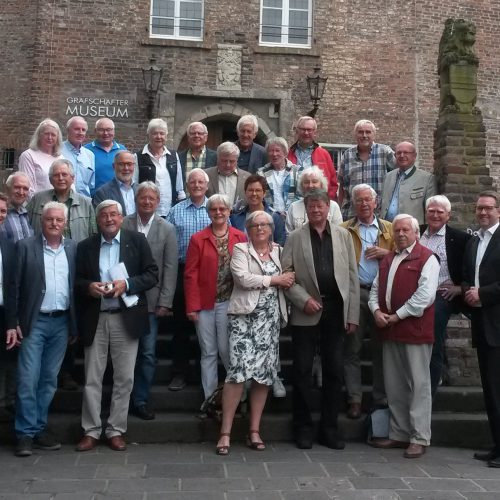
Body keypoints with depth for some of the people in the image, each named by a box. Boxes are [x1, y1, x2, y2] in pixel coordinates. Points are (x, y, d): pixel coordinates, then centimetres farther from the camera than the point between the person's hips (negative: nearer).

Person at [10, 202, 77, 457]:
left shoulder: (73, 248, 7)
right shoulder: (25, 246, -1)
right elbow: (14, 287, -3)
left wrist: (76, 324, 3)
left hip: (62, 322, 3)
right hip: (34, 321, -3)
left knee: (49, 379, 10)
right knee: (28, 379, -2)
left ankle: (39, 429, 21)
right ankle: (25, 433, 7)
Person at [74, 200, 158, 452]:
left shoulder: (137, 240, 2)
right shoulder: (85, 246, 8)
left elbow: (152, 274, -1)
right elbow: (76, 280, 9)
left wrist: (126, 284, -15)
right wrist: (88, 287, -12)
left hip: (126, 318, -1)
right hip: (95, 319, 2)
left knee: (124, 378, 5)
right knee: (92, 378, 5)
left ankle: (116, 430, 17)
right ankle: (91, 431, 16)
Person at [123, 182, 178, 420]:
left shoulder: (167, 229, 3)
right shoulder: (123, 225, 1)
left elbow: (170, 269, -1)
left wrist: (165, 302, -6)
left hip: (151, 301, 0)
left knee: (147, 354, 3)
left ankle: (140, 400, 16)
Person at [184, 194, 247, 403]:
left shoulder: (241, 238, 2)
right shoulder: (198, 239, 2)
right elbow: (190, 274, -1)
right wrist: (192, 306, -7)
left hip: (229, 303, -1)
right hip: (204, 304, 1)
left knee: (227, 350, 3)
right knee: (208, 353, 9)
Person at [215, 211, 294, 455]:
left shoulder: (279, 251, 16)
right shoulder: (240, 249, 3)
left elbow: (288, 279, 20)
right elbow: (242, 278, -12)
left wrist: (288, 280, -2)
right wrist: (274, 280, -8)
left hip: (270, 319, 5)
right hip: (245, 317, -4)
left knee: (264, 373, 3)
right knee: (238, 371, -12)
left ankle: (254, 431, 13)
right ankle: (225, 432, -4)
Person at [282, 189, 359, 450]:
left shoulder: (343, 235, 8)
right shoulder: (295, 237, 3)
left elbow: (352, 276, 5)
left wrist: (353, 315, 1)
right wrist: (304, 300, -13)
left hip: (336, 311, 2)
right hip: (306, 313, -1)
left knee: (334, 371, 6)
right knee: (302, 371, 3)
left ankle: (329, 428, 18)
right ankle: (303, 427, 15)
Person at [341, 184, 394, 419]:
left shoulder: (390, 229, 12)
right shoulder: (344, 230, 7)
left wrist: (386, 253, -7)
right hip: (353, 294, -1)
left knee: (381, 347, 6)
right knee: (352, 348, 2)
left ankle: (381, 398, 16)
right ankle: (354, 398, 9)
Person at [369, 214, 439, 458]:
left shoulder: (426, 258, -6)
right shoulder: (387, 259, 18)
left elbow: (425, 295, -15)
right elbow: (375, 288, 17)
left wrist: (397, 315, -14)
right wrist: (376, 310, -2)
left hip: (415, 330, -7)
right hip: (389, 330, 7)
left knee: (418, 385, -1)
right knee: (394, 386, 12)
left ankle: (419, 438, 7)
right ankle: (398, 434, 23)